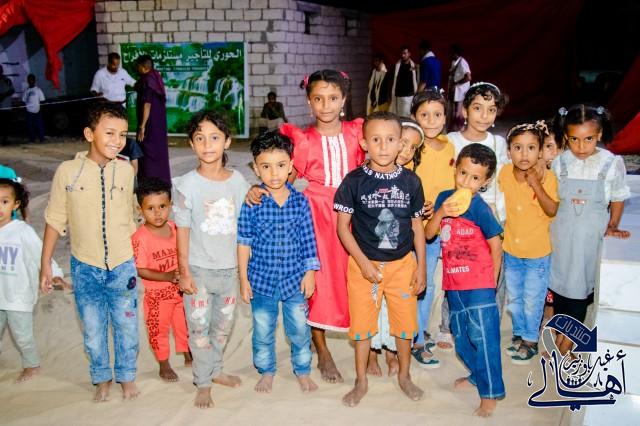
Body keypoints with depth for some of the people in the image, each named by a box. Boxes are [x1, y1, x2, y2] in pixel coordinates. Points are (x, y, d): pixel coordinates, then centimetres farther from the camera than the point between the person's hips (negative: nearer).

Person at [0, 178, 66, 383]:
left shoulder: (23, 231, -15)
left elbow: (41, 254, -12)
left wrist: (55, 274, -20)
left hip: (18, 297, -4)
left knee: (22, 336, 8)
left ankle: (32, 365, 32)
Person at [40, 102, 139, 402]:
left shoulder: (126, 170, -6)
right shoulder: (67, 171, -10)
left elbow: (129, 217, 5)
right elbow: (55, 220, -1)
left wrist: (136, 257, 8)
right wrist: (45, 264, 1)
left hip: (122, 266, 1)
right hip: (85, 267, -1)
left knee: (126, 326, 12)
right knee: (93, 329, 13)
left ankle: (127, 377, 33)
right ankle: (102, 378, 35)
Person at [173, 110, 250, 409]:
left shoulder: (237, 180, -1)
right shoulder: (186, 185, -12)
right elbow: (183, 230, -8)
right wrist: (184, 271, -9)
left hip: (230, 267, 4)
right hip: (199, 269, -3)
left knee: (223, 325, 18)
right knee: (199, 327, 7)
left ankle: (215, 369, 39)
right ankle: (203, 383, 23)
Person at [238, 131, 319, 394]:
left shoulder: (300, 202, -6)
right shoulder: (251, 203, -11)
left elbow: (308, 241, 1)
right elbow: (244, 242, -5)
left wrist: (309, 273, 0)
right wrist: (243, 279, -4)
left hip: (295, 278, 1)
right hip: (262, 278, -1)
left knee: (300, 329, 12)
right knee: (263, 330, 15)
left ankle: (302, 371, 34)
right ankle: (266, 372, 36)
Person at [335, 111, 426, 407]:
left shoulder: (410, 181, -4)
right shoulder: (354, 181, -10)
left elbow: (417, 227, 4)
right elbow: (343, 227, -8)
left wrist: (421, 267, 3)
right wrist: (363, 262, -14)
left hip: (402, 263, 2)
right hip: (363, 264, -2)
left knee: (405, 322, 13)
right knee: (362, 324, 11)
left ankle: (404, 375, 36)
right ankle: (361, 381, 30)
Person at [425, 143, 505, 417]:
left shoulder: (479, 208, -15)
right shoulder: (444, 198, 1)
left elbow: (496, 247, -8)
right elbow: (429, 234, 2)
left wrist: (490, 284, -2)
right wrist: (441, 212, -16)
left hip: (479, 285, -6)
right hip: (453, 283, 7)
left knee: (483, 338, -4)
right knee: (461, 336, 20)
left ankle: (491, 392, 7)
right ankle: (476, 374, 40)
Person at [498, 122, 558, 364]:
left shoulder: (547, 177, -17)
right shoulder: (505, 172, -7)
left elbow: (552, 211, -24)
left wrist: (537, 185, -31)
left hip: (537, 253, -4)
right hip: (511, 248, 4)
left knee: (532, 300, 9)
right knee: (514, 297, 20)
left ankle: (531, 340, 29)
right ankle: (519, 333, 40)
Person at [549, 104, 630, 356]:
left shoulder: (612, 163, -11)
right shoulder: (560, 163, -5)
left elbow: (618, 198, 3)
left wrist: (613, 226, -1)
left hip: (591, 235, -2)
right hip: (563, 232, 2)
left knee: (581, 281, 6)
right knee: (560, 278, 12)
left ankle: (569, 336, 23)